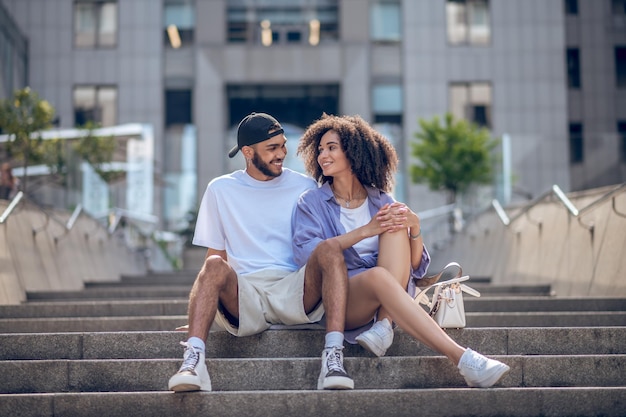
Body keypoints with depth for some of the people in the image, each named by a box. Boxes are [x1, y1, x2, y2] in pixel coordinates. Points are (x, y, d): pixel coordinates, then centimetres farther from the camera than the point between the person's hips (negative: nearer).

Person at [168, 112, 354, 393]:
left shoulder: (305, 187, 13)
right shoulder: (221, 190, 12)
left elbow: (319, 247, 16)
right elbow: (215, 254, 10)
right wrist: (202, 310, -3)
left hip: (296, 295, 1)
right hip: (242, 297, 0)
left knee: (330, 251, -27)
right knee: (215, 265, -31)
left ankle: (333, 356, -38)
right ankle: (193, 361, -44)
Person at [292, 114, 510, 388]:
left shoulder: (381, 200, 15)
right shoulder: (311, 203, 10)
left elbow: (416, 267, 10)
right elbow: (304, 254, -11)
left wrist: (414, 226, -10)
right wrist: (365, 231, -16)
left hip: (387, 297, 3)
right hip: (337, 298, -3)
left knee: (395, 226, -19)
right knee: (378, 275, -35)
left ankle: (384, 325, -33)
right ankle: (462, 359, -43)